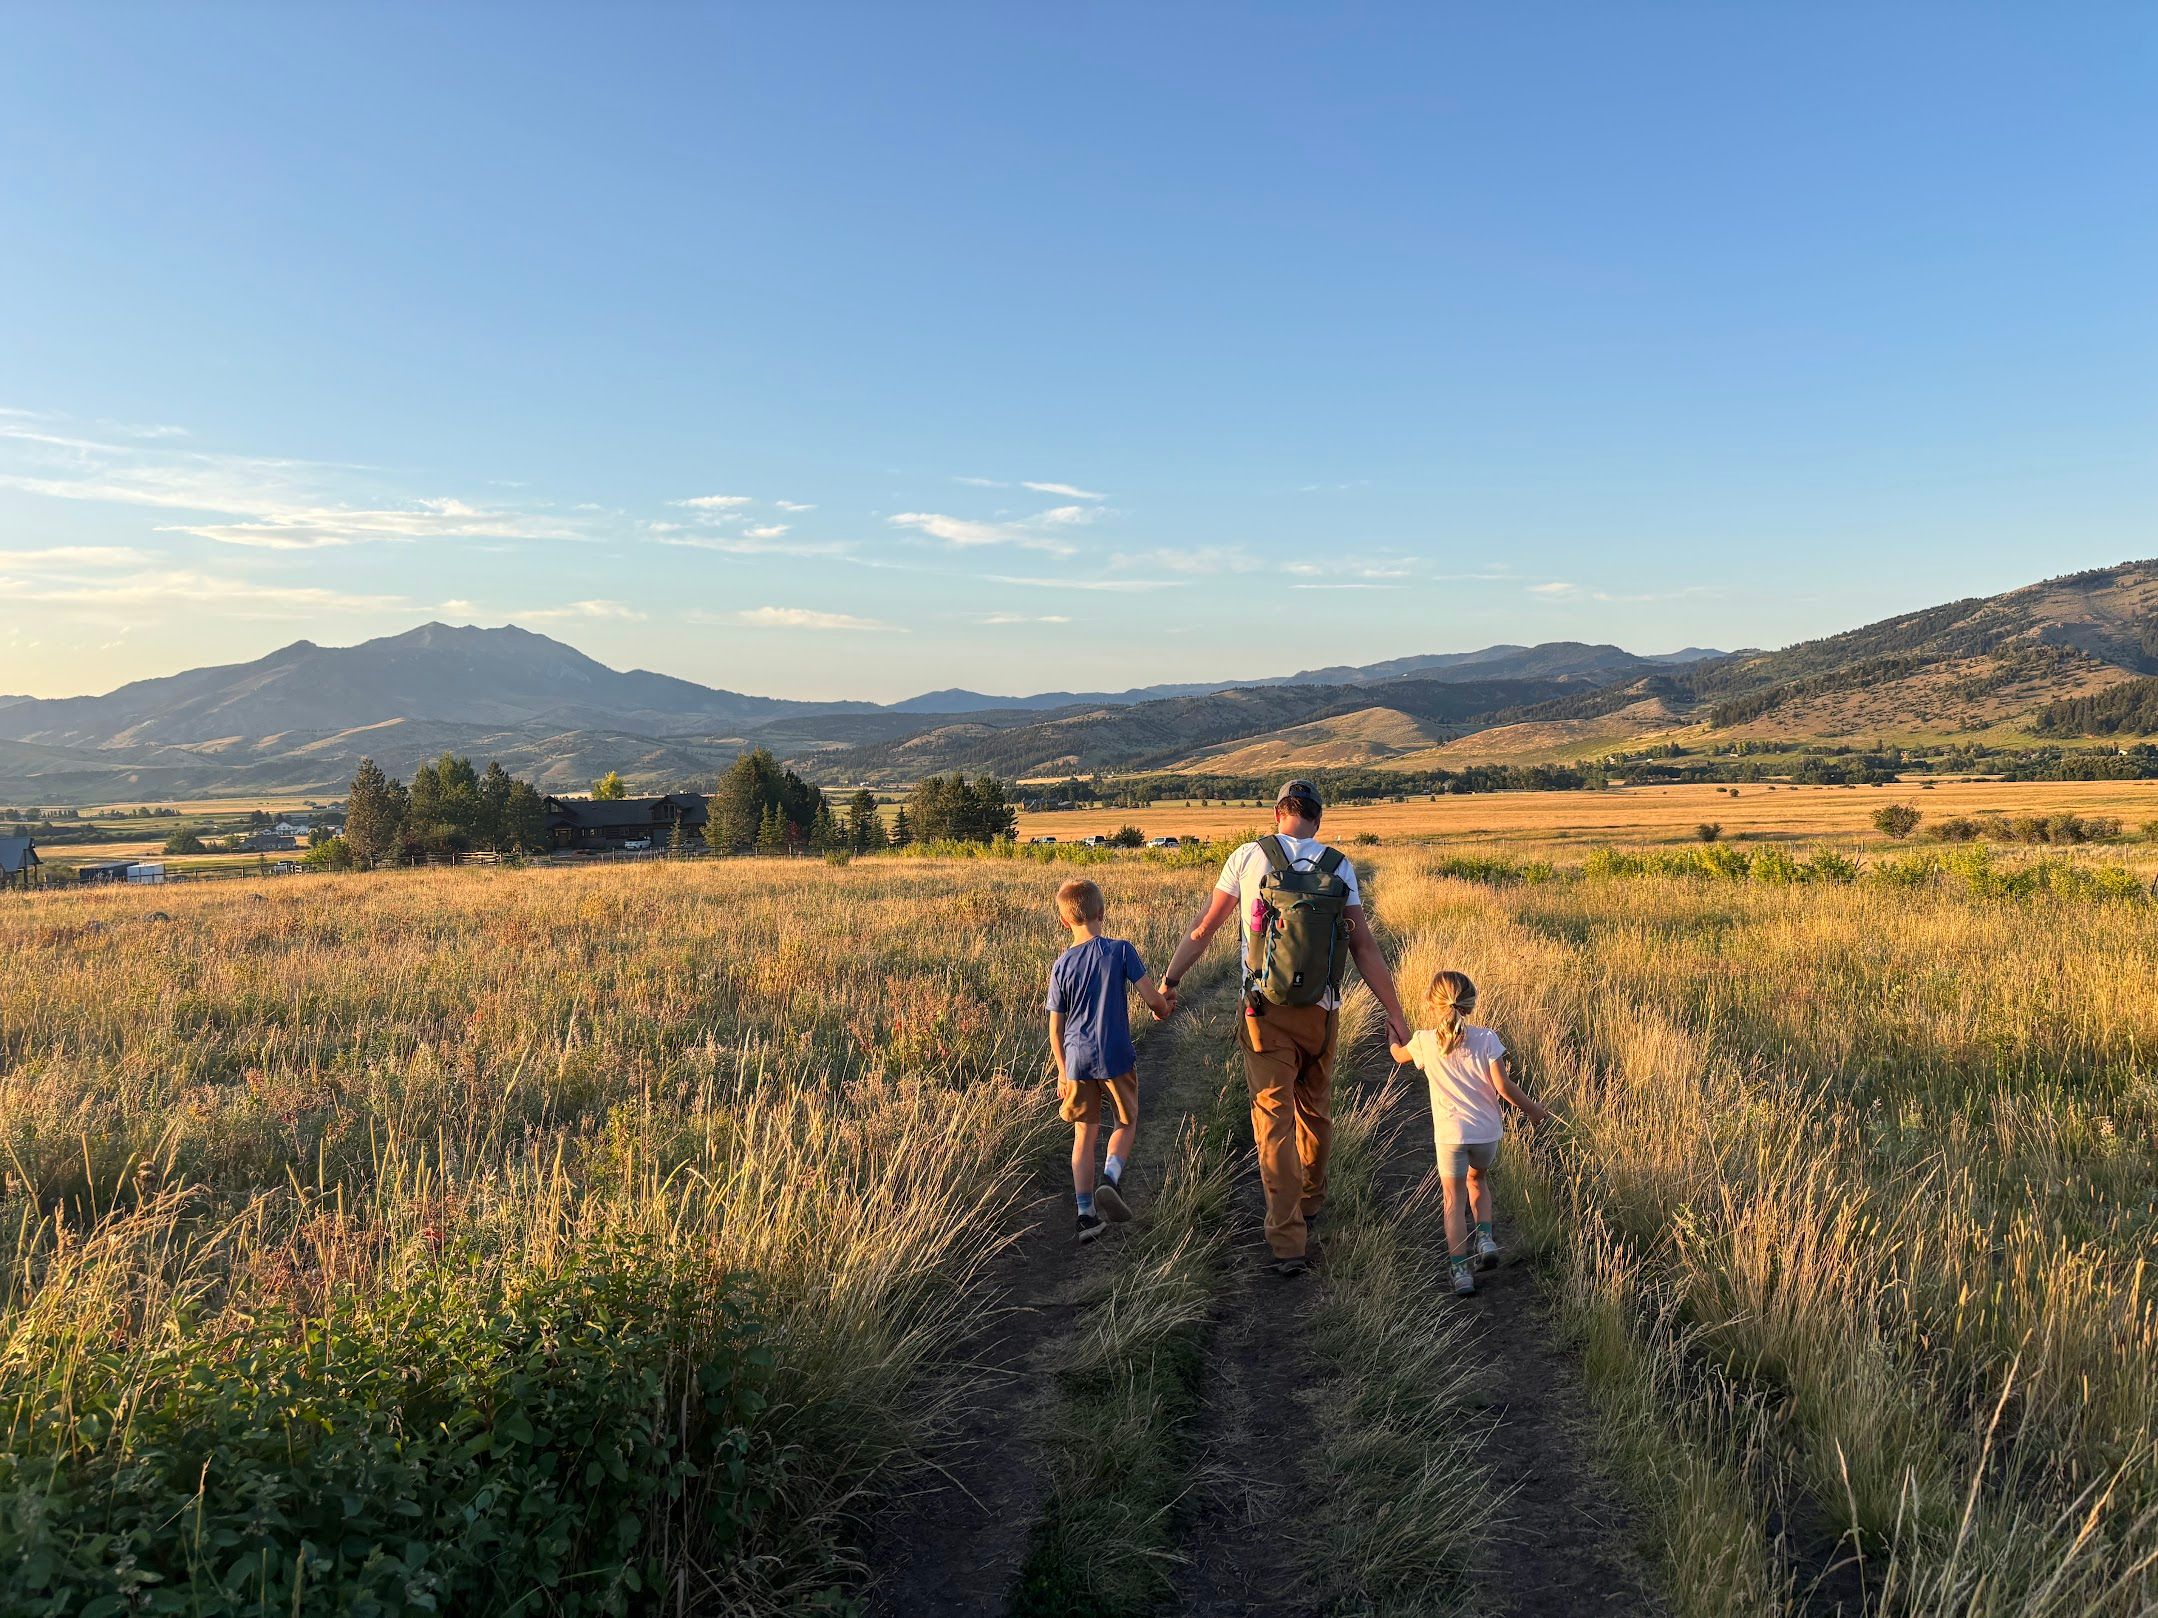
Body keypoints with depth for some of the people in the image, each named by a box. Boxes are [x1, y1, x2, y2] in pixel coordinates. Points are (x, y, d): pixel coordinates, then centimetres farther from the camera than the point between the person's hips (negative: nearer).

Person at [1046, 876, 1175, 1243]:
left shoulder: (1062, 964, 0)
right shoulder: (1120, 951, -8)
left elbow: (1055, 1027, 4)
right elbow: (1153, 999, -10)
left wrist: (1063, 1072, 14)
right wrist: (1163, 1010, 14)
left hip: (1078, 1061, 2)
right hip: (1116, 1058, -2)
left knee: (1085, 1134, 13)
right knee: (1126, 1123, 18)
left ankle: (1086, 1214, 11)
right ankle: (1110, 1179, -7)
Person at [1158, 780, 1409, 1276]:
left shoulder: (1249, 857, -3)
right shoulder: (1340, 868, 1)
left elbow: (1203, 931, 0)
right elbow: (1364, 947, -3)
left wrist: (1168, 980, 11)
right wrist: (1393, 1011, 3)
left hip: (1266, 1014, -2)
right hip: (1321, 1013, 3)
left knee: (1274, 1121, -2)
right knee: (1315, 1111, 22)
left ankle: (1289, 1241, -7)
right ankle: (1310, 1202, 42)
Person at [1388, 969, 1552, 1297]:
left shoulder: (1424, 1041, -3)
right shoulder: (1486, 1039, -5)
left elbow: (1398, 1054, 19)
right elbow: (1503, 1086, -9)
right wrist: (1533, 1109, 7)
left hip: (1450, 1134, -2)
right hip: (1487, 1131, 2)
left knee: (1454, 1200, 4)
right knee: (1477, 1180, 29)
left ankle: (1460, 1270, -5)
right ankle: (1485, 1238, 15)